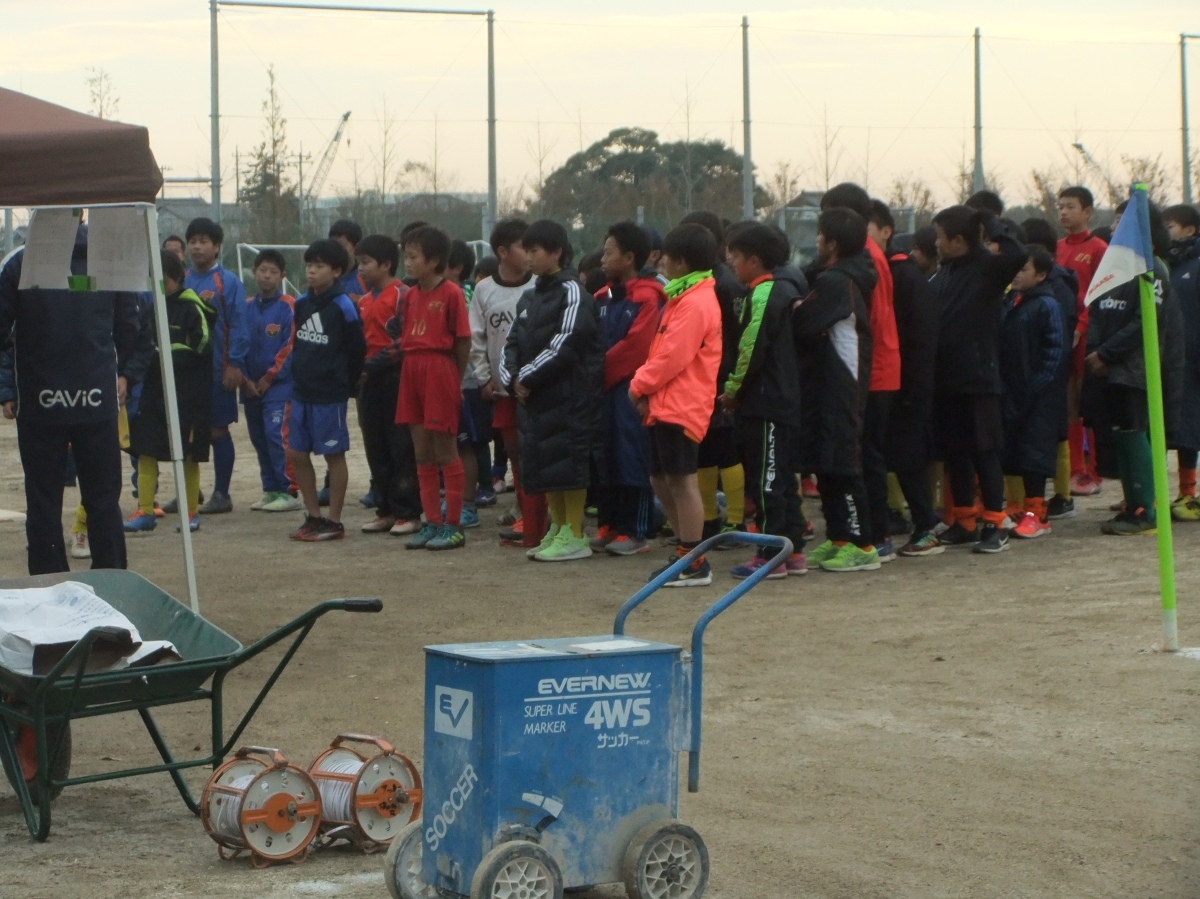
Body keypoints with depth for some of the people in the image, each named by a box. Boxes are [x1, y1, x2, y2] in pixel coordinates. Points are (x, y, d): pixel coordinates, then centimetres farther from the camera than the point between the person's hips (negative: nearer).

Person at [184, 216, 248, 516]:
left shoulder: (228, 282, -6)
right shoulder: (182, 280, 8)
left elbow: (238, 325, -9)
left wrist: (235, 365, -13)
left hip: (217, 369, -5)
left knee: (218, 430, 3)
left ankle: (221, 494, 10)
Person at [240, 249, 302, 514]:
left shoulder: (288, 306, -5)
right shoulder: (246, 308, 9)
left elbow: (291, 346, -9)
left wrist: (269, 378, -9)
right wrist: (244, 379, 0)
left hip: (278, 385, -6)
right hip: (251, 388, 6)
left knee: (277, 435, -12)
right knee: (259, 438, 10)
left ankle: (287, 492, -8)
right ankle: (270, 490, 18)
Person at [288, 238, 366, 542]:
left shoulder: (343, 307, -11)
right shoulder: (301, 304, 8)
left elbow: (357, 351, -7)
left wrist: (347, 386, -1)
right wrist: (300, 375, 10)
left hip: (330, 394, -7)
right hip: (302, 391, 7)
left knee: (334, 454, 1)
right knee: (297, 453, 8)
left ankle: (334, 522, 7)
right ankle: (313, 516, 19)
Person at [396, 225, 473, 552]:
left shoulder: (451, 293, -9)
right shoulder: (409, 295, 12)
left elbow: (463, 341, -8)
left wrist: (455, 380, -6)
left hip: (440, 370, -7)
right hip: (412, 370, 7)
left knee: (446, 453, -1)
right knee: (422, 455, 9)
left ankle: (454, 526, 5)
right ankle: (432, 522, 16)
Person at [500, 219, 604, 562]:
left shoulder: (572, 294, -9)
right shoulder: (529, 297, 17)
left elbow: (564, 346, -17)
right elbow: (512, 342, 16)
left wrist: (528, 378, -12)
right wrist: (513, 377, -2)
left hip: (569, 395, -8)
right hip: (532, 394, 8)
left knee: (568, 460, -7)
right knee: (541, 461, 11)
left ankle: (575, 536, -2)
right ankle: (557, 528, 22)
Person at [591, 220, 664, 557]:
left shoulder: (647, 298, -9)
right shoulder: (602, 298, 14)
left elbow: (635, 346, -16)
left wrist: (601, 372, -12)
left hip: (630, 388, -7)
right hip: (603, 389, 7)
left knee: (632, 458, -4)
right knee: (604, 457, 9)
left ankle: (634, 532, -1)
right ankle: (608, 525, 16)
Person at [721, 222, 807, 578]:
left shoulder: (763, 294, -15)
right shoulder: (785, 289, 14)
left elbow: (751, 351, -18)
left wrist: (732, 391, -5)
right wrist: (737, 390, 16)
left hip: (764, 404, -10)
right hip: (786, 399, 10)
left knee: (766, 480, -6)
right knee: (781, 477, 14)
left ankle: (770, 556, -3)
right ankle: (793, 551, 18)